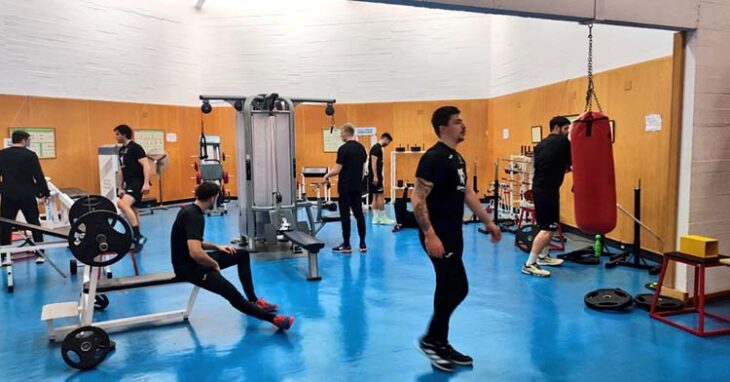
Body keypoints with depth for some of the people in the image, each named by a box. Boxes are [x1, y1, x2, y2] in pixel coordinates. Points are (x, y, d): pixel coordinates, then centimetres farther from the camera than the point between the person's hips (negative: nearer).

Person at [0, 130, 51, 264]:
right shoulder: (30, 155, -8)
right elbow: (39, 176, -8)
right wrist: (46, 192, 1)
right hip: (26, 195, -3)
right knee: (35, 224, 6)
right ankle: (39, 254, 6)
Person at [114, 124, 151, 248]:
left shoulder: (135, 147, -10)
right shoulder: (121, 150, 16)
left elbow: (146, 165, -18)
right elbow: (121, 171, 22)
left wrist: (146, 183, -26)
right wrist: (120, 187, 19)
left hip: (138, 182, -10)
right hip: (129, 183, 10)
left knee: (122, 204, -27)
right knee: (132, 210, 11)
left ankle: (138, 235, -25)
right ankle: (136, 237, 20)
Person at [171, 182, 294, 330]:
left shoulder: (191, 210, 7)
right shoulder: (194, 217, -24)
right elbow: (195, 252, -37)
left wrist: (216, 247, 10)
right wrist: (215, 264, -18)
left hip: (195, 260, 11)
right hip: (188, 266, -11)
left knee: (242, 254, 15)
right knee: (232, 294, -26)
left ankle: (253, 300, 18)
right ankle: (273, 318, -25)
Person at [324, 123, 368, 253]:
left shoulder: (343, 149, -15)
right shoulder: (361, 148, 9)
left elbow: (337, 170, -16)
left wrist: (327, 175, 2)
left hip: (345, 187, -7)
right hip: (357, 187, 7)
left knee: (345, 216, -1)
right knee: (359, 214, 8)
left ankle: (346, 246, 5)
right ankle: (363, 244, 11)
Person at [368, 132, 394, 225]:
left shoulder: (378, 148, 18)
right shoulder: (376, 148, -13)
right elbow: (373, 162, -20)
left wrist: (379, 177, 23)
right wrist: (375, 176, -24)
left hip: (377, 176, 10)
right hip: (375, 176, -10)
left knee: (376, 196, 9)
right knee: (380, 196, -6)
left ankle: (376, 218, 12)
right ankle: (383, 218, -2)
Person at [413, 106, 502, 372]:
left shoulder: (457, 157, 13)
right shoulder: (433, 158, -17)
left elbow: (467, 193, 21)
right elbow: (418, 199, -22)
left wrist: (488, 222, 21)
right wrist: (429, 235, -29)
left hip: (453, 233, 10)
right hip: (438, 235, -10)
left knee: (448, 289, 13)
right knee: (457, 288, -7)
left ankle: (440, 345, 25)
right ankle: (430, 340, 12)